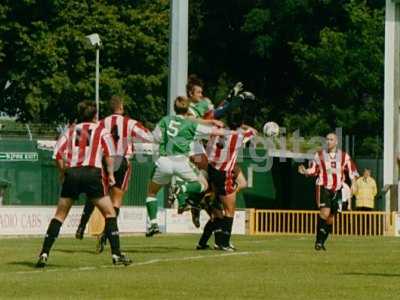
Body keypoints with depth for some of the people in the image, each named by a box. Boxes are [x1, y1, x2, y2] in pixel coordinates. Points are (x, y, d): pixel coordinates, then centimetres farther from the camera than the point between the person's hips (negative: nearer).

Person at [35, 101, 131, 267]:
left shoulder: (71, 130, 20)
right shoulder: (101, 130, 14)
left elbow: (58, 154, 8)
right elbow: (109, 153, -3)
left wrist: (63, 172, 19)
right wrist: (110, 173, 4)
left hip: (72, 173, 2)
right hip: (92, 172, -2)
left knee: (59, 215, 11)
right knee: (109, 213, 8)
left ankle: (44, 254, 1)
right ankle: (116, 254, -1)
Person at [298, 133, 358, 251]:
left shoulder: (344, 156, 5)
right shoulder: (319, 155, 3)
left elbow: (352, 170, 10)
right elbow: (313, 170, 9)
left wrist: (353, 183, -5)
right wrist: (305, 171, -11)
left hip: (337, 190, 3)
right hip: (323, 188, -3)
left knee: (330, 218, 6)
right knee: (325, 212, -22)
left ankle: (322, 242, 20)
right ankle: (318, 241, -19)